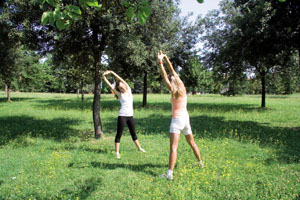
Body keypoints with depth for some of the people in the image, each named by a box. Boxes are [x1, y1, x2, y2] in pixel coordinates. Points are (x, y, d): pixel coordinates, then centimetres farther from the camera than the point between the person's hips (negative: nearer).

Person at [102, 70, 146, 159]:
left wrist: (112, 72, -7)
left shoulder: (129, 90, 5)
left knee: (133, 133, 18)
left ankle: (139, 147, 32)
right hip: (122, 115, -4)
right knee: (119, 134, -1)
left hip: (130, 115, 4)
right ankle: (117, 152, 6)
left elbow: (121, 80, -4)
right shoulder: (119, 94, -1)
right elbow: (110, 86, -8)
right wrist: (104, 77, -12)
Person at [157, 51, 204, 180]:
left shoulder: (174, 92, -13)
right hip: (186, 118, 7)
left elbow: (165, 77, -18)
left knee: (173, 147, -9)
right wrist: (166, 58, 8)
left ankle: (169, 174, -12)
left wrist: (160, 63, -17)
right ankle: (200, 163, 39)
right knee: (192, 143, 24)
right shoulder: (183, 88, 2)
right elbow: (173, 72, 6)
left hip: (177, 120, -7)